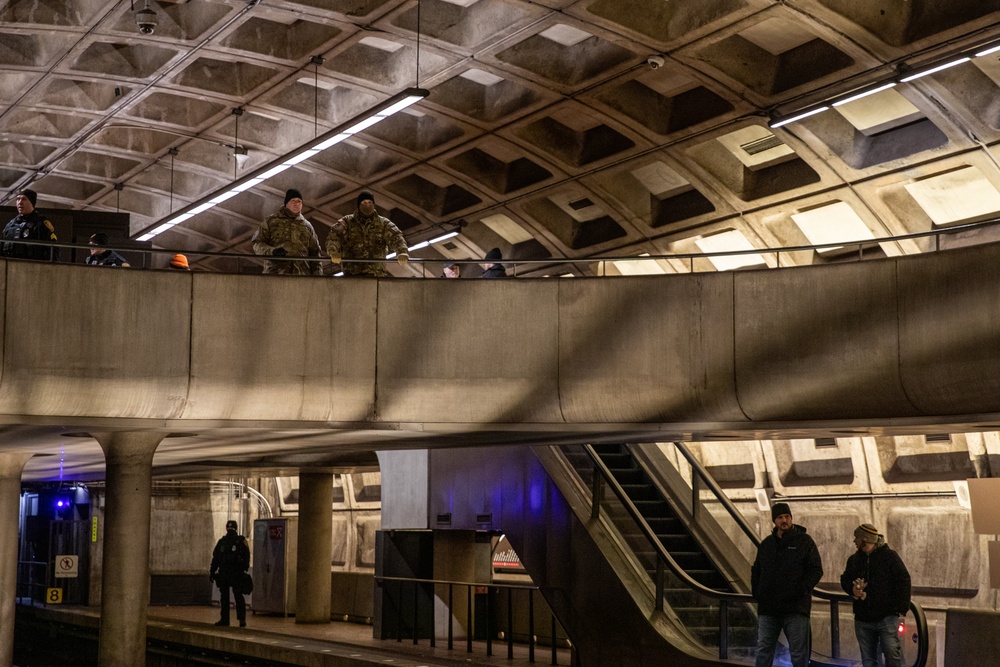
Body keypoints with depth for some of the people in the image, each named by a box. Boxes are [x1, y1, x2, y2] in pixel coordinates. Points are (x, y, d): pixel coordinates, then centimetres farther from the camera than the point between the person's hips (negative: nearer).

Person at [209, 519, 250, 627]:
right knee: (224, 597, 7)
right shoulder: (221, 542, 13)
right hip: (223, 573, 5)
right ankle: (224, 619, 13)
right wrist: (212, 572, 11)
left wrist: (244, 570, -14)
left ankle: (242, 619, -6)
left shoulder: (241, 541, 0)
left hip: (236, 574, -5)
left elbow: (246, 556, -4)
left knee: (238, 596, -8)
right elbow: (215, 558, 16)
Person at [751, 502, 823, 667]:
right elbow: (756, 571, 23)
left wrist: (801, 591, -14)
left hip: (796, 609, -4)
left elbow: (816, 570, -3)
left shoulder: (804, 541, 1)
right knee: (763, 651, 5)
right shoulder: (767, 543, 14)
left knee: (798, 653, 0)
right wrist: (757, 593, 8)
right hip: (768, 608, 4)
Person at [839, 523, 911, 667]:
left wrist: (902, 608, -12)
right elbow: (844, 580, 22)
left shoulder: (889, 556, -3)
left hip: (887, 616, -5)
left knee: (891, 650, -16)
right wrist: (852, 589, -2)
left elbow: (903, 581, -6)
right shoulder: (854, 560, 13)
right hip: (863, 618, 5)